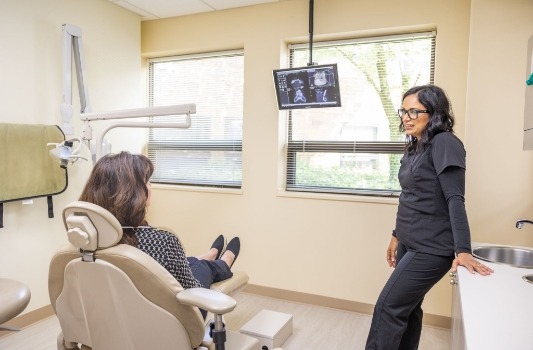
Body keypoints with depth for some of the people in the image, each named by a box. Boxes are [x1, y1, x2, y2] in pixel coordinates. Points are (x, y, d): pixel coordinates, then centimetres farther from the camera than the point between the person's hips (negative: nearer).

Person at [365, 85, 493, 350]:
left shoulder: (444, 144, -14)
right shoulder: (415, 147, 12)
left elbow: (454, 199, -20)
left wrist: (463, 250, -25)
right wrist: (397, 235, 19)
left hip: (430, 249, -8)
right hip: (411, 244, 8)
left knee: (388, 308, -4)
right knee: (407, 309, 15)